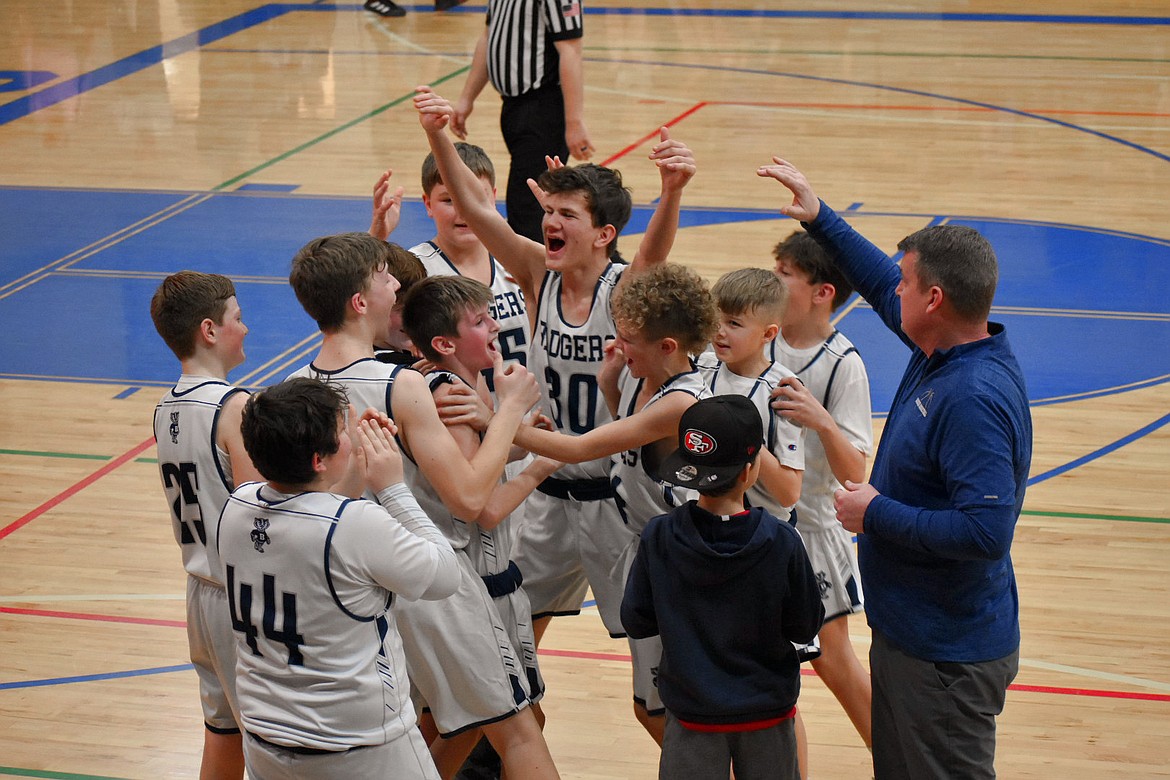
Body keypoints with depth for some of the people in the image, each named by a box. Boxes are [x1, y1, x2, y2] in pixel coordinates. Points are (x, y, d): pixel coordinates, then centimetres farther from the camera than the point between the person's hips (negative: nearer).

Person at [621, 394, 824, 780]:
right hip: (767, 717, 0)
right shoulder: (781, 542, -18)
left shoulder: (658, 539, -15)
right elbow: (805, 628, -8)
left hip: (692, 716, 0)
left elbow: (635, 621, -5)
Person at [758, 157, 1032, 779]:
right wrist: (819, 219, 24)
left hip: (946, 657, -10)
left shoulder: (974, 399, -28)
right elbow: (883, 287, 23)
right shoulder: (944, 351, 2)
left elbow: (986, 529, -34)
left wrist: (878, 515, -23)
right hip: (909, 631, 10)